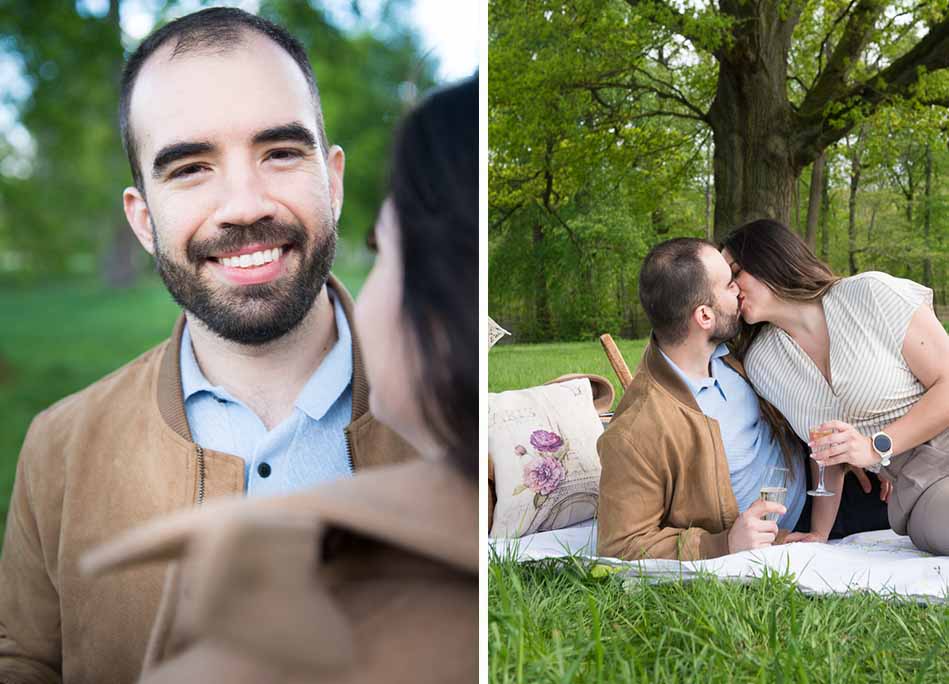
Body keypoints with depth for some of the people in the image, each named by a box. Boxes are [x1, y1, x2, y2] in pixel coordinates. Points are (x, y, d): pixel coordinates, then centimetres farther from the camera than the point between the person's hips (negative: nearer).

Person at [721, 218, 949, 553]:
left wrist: (876, 447, -16)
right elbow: (825, 453, 14)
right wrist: (819, 535, 5)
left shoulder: (872, 294, -8)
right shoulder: (761, 363, 5)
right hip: (915, 489, 2)